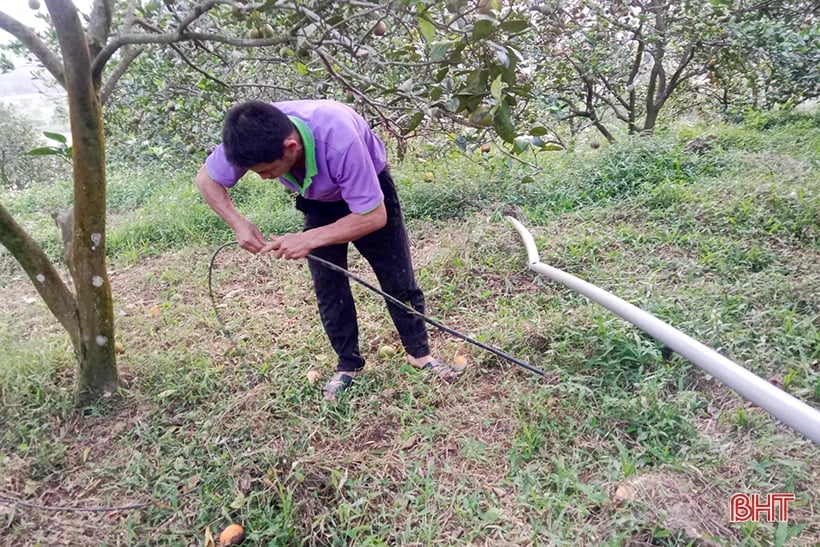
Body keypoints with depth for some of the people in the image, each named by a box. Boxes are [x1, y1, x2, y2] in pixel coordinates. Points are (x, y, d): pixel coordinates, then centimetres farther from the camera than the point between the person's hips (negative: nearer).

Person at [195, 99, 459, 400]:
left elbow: (374, 216, -36)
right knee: (328, 285, 1)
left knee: (398, 278, 0)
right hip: (319, 201, 4)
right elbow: (206, 179, -11)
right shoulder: (253, 138, -30)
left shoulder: (338, 140, -45)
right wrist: (238, 223, -27)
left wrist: (309, 239, -40)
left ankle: (419, 352, 19)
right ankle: (348, 364, 17)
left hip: (370, 189, -4)